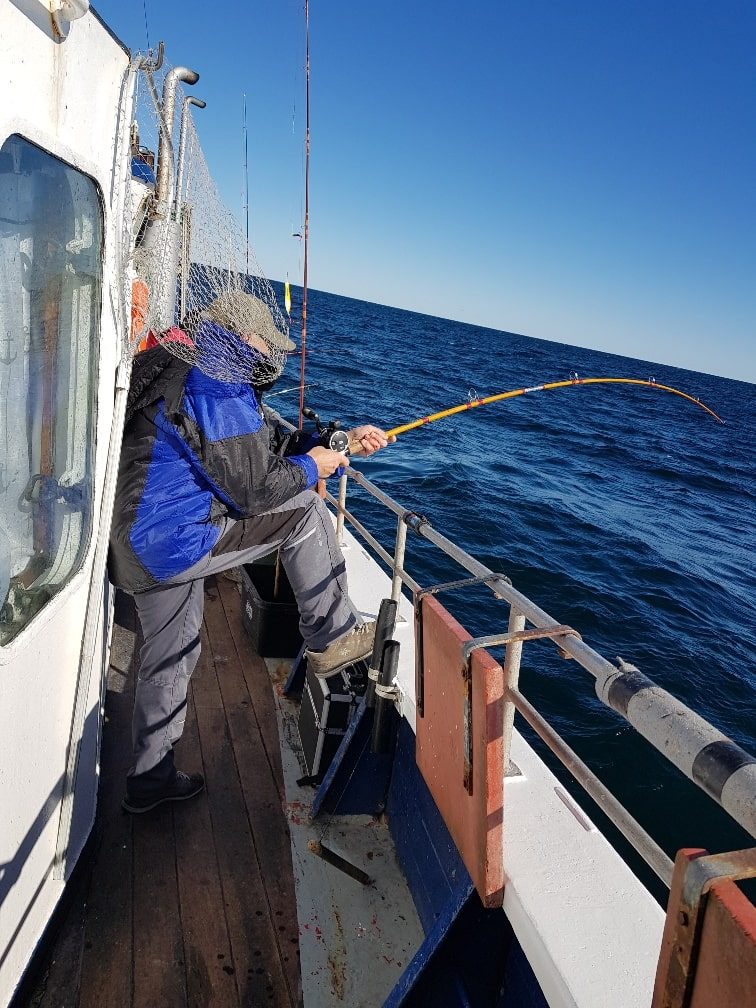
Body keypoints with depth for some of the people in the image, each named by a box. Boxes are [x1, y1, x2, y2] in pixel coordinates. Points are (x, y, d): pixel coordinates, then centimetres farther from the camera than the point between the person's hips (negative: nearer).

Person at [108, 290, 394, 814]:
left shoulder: (196, 378, 17)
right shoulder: (219, 391, -17)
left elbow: (273, 440, 19)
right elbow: (255, 490, -19)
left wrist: (344, 439, 13)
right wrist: (312, 467, -1)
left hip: (137, 548, 11)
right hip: (171, 543, -11)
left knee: (169, 660, 21)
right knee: (305, 511, -6)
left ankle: (151, 778, 37)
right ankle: (333, 637, 5)